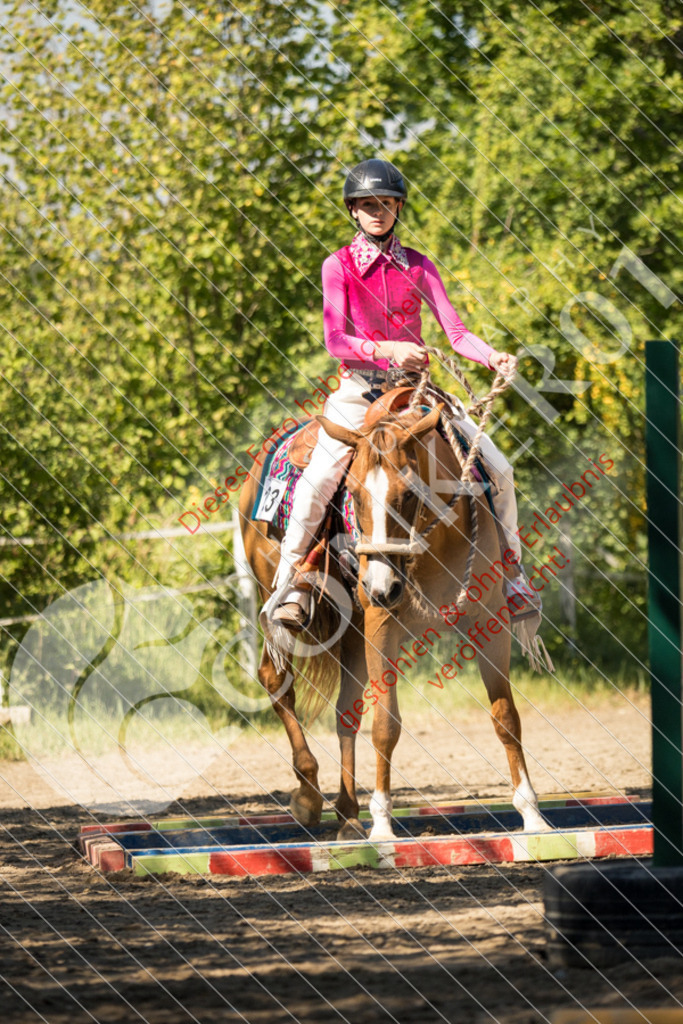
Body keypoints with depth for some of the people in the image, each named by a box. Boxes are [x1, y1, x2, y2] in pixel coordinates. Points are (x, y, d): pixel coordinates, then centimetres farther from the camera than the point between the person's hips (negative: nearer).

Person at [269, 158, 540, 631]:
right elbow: (335, 339, -10)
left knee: (498, 468, -7)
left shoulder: (418, 266, 8)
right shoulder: (339, 266, 0)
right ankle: (289, 586, -15)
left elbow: (456, 332, 2)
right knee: (318, 477, -28)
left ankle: (510, 575, 8)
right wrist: (389, 350, -27)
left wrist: (494, 357, -19)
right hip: (358, 387, -3)